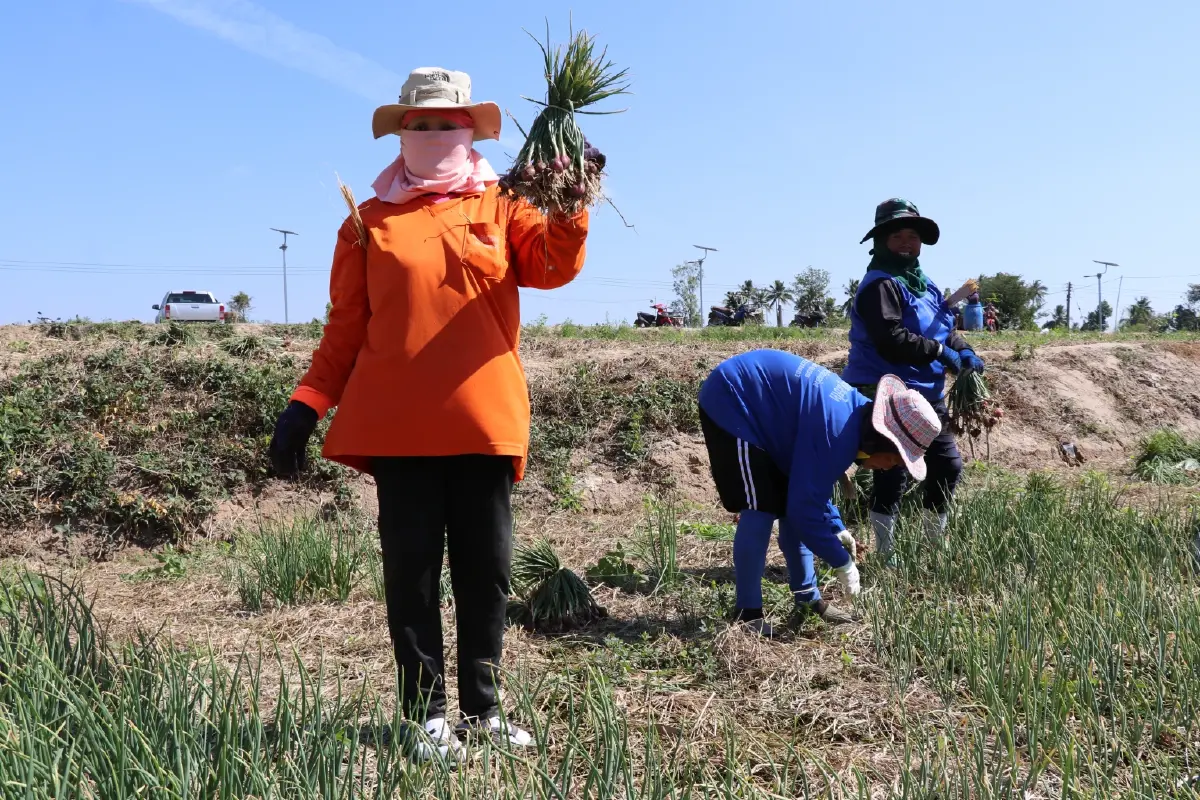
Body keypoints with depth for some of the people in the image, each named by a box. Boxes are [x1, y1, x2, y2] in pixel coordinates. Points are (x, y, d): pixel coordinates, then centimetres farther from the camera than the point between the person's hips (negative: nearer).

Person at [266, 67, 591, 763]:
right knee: (411, 572, 4)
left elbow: (555, 265, -6)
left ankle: (483, 709, 21)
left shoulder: (501, 206, 11)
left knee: (486, 570, 7)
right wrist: (308, 404, 0)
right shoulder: (370, 221, 11)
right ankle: (428, 714, 15)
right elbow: (346, 329, 9)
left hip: (485, 420, 1)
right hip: (398, 426, 0)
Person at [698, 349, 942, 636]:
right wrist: (842, 562, -12)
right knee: (761, 509, -14)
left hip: (759, 401, 10)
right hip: (730, 400, -10)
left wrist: (837, 528, 13)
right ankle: (747, 612, -4)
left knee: (789, 501, 10)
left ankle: (808, 599, 20)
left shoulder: (855, 415, 2)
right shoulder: (835, 432, -28)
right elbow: (805, 507, -24)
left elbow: (811, 486, 17)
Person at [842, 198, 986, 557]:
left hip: (926, 394, 10)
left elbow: (943, 329, 19)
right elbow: (891, 340, -25)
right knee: (894, 473, -9)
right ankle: (885, 552, 1)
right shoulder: (880, 284, -14)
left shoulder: (923, 282, 17)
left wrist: (963, 351, -1)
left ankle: (934, 542, 31)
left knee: (948, 464, 16)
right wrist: (940, 351, -18)